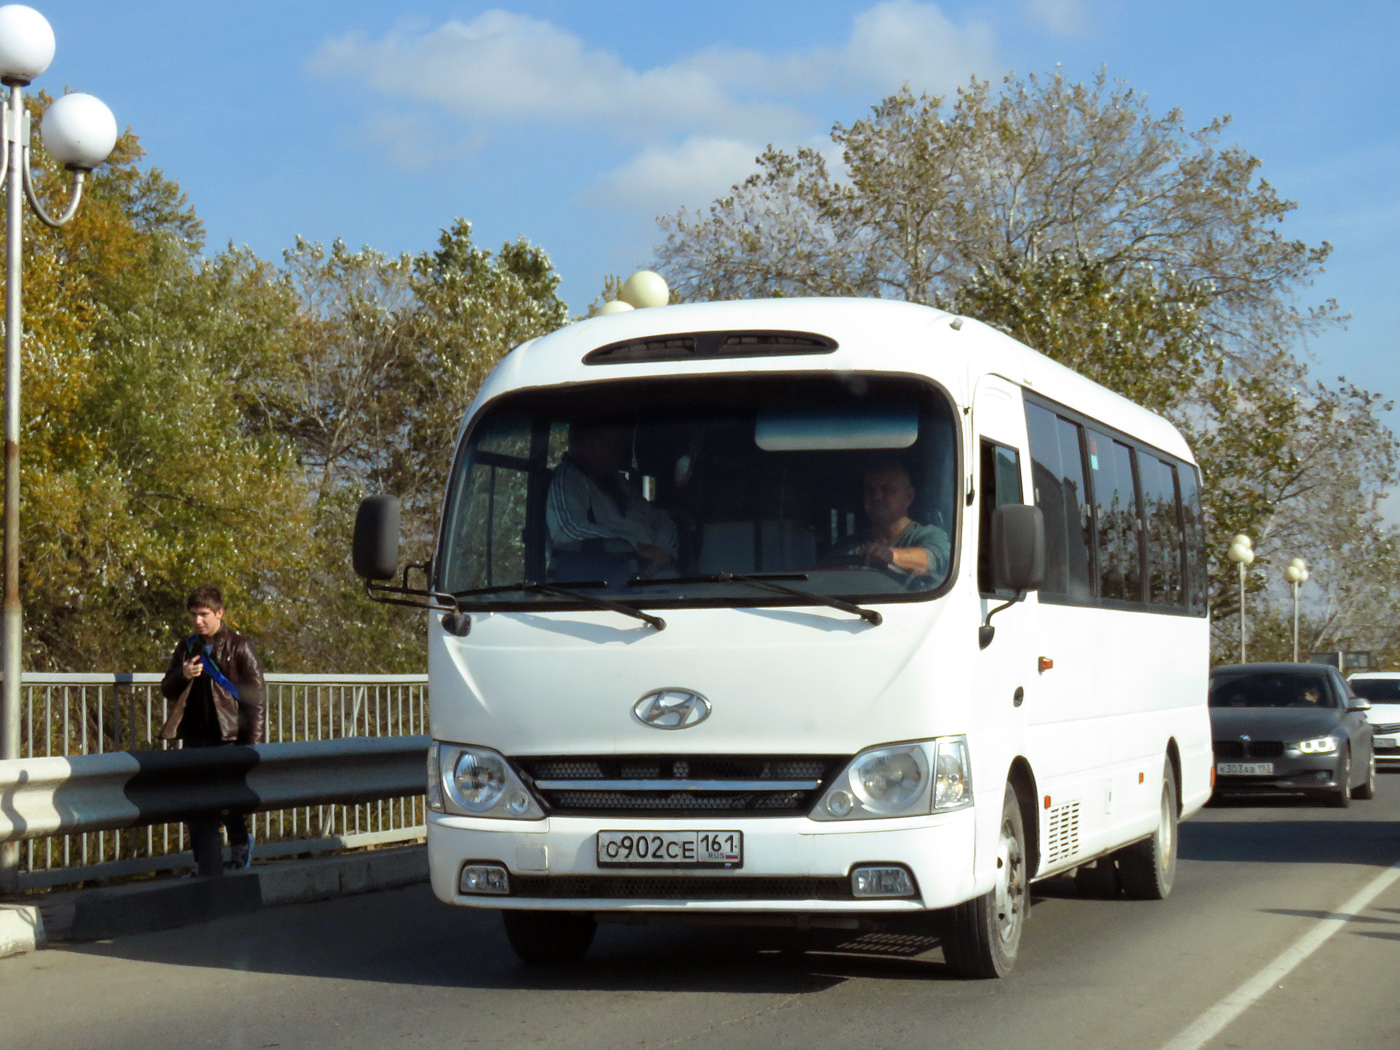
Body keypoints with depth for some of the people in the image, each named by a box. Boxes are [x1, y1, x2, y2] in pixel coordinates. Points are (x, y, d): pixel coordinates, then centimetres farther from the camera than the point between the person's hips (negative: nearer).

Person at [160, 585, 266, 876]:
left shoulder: (239, 648, -2)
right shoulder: (186, 648, 13)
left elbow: (255, 696, -4)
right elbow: (167, 689, 17)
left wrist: (252, 742, -11)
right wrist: (182, 676, -6)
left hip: (229, 737, -4)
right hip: (195, 739, 4)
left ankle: (241, 846, 35)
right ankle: (208, 872, 5)